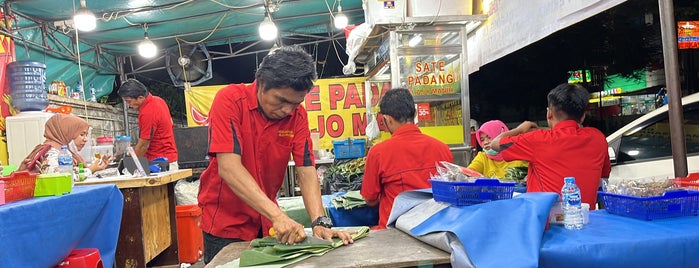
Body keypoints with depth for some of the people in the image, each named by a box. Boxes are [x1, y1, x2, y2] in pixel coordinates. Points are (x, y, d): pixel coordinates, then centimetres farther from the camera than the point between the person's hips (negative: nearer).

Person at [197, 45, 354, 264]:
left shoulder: (297, 115, -7)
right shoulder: (230, 100, -19)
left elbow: (306, 170, -10)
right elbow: (228, 167, -28)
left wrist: (320, 222, -26)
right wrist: (277, 215, -37)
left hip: (267, 223, 4)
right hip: (226, 222, -3)